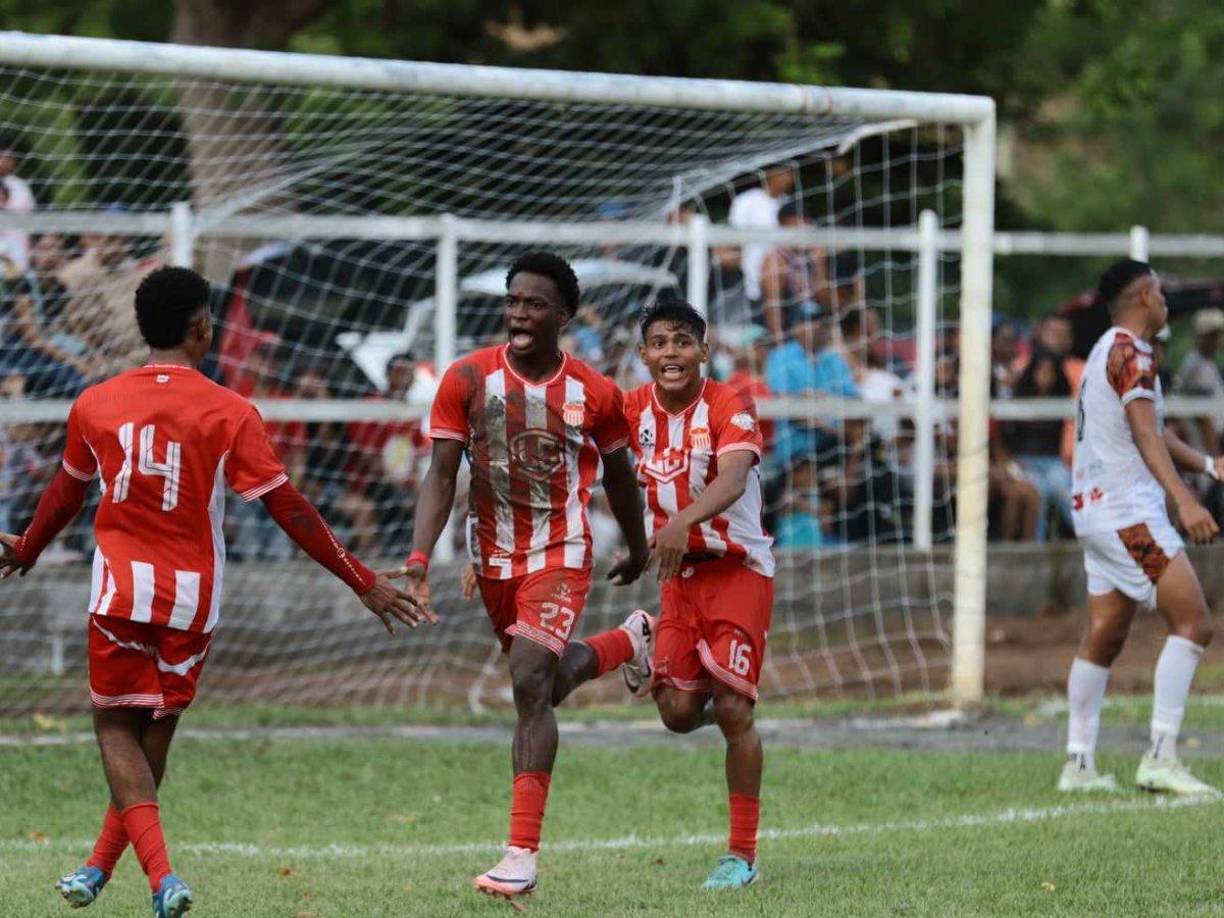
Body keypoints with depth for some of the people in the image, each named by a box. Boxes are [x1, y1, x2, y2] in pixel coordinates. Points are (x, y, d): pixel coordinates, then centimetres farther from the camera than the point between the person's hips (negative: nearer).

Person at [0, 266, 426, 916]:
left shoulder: (94, 405, -1)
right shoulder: (229, 413, -8)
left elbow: (66, 493, 16)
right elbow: (288, 509, -9)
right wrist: (364, 584, -4)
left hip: (121, 590, 0)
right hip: (193, 598, 0)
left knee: (115, 727, 6)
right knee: (155, 729, 17)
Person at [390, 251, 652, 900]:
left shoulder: (594, 394, -11)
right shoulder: (468, 379, -10)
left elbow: (616, 475, 7)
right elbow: (441, 473, -10)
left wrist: (639, 552, 20)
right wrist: (419, 558, -21)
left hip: (561, 554, -4)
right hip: (494, 554, 4)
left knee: (531, 683, -20)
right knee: (547, 681, 19)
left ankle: (522, 857, -19)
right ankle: (628, 641, 54)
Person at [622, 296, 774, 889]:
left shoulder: (729, 406, -17)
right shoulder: (635, 410, -1)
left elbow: (733, 478, -34)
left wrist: (683, 521, -51)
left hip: (739, 567, -4)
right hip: (679, 572, 4)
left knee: (733, 711, -9)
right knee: (678, 712, -5)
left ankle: (742, 855, 1)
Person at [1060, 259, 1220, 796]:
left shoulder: (1107, 351, 20)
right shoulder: (1130, 352, -11)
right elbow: (1145, 434, -23)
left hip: (1097, 511, 10)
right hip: (1127, 512, -10)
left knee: (1103, 638, 10)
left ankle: (1078, 765, 10)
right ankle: (1160, 758, -18)